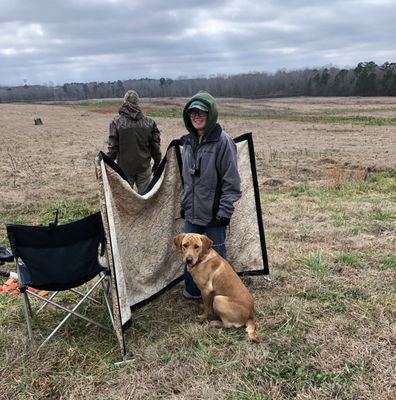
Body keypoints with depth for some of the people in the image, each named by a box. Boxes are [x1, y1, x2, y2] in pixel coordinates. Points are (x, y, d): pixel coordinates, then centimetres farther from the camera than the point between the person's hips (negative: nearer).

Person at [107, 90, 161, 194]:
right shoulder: (149, 122, -4)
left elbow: (113, 147, -7)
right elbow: (155, 146, 1)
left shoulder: (116, 122, -9)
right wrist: (157, 164, 15)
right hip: (144, 167, 1)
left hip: (124, 167, -1)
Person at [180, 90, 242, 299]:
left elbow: (231, 181, -15)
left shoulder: (222, 141, -15)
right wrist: (184, 202, 17)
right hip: (192, 212, 7)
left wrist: (224, 212, -16)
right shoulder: (188, 141, 6)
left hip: (214, 213, -6)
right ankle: (192, 290, 36)